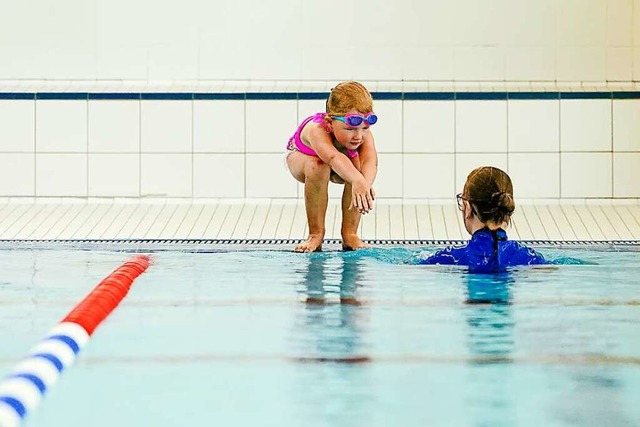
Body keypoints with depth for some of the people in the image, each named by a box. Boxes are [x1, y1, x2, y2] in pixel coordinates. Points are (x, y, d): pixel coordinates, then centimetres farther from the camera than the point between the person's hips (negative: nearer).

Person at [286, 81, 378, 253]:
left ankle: (349, 233, -14)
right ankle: (316, 234, -20)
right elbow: (333, 157, -66)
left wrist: (366, 183, -73)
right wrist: (357, 180, -83)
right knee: (317, 166, -38)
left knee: (357, 166, -31)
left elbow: (370, 160, -51)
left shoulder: (363, 135, -33)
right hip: (301, 158, -3)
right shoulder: (317, 130, -46)